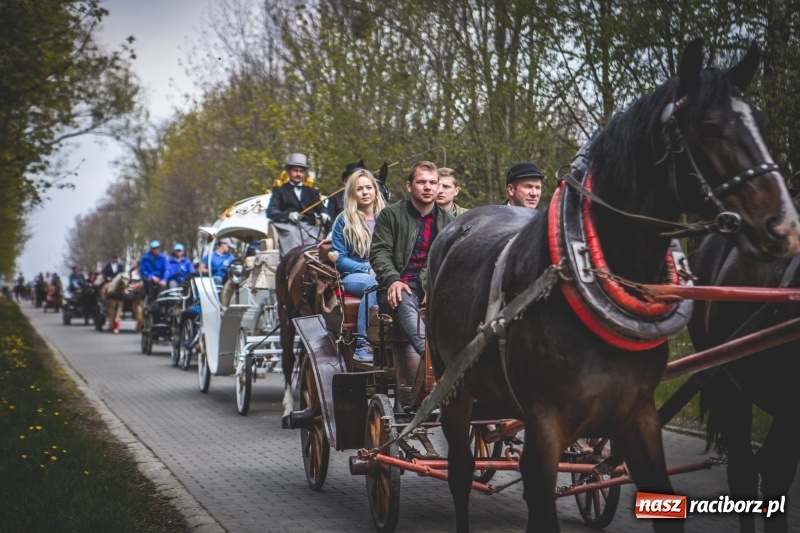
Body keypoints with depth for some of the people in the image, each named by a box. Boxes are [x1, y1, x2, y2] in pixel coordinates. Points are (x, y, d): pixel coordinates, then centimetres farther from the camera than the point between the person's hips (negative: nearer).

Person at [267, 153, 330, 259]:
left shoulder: (312, 192, 29)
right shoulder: (279, 190, 19)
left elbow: (320, 208, 15)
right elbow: (271, 212, 5)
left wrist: (324, 215, -11)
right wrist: (288, 215, -15)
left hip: (309, 227, 3)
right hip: (289, 226, -3)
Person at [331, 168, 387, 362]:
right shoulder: (344, 221, 9)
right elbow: (339, 259, 4)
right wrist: (367, 269, -11)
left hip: (384, 275, 2)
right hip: (352, 276, -2)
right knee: (373, 284, -38)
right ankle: (362, 345, -40)